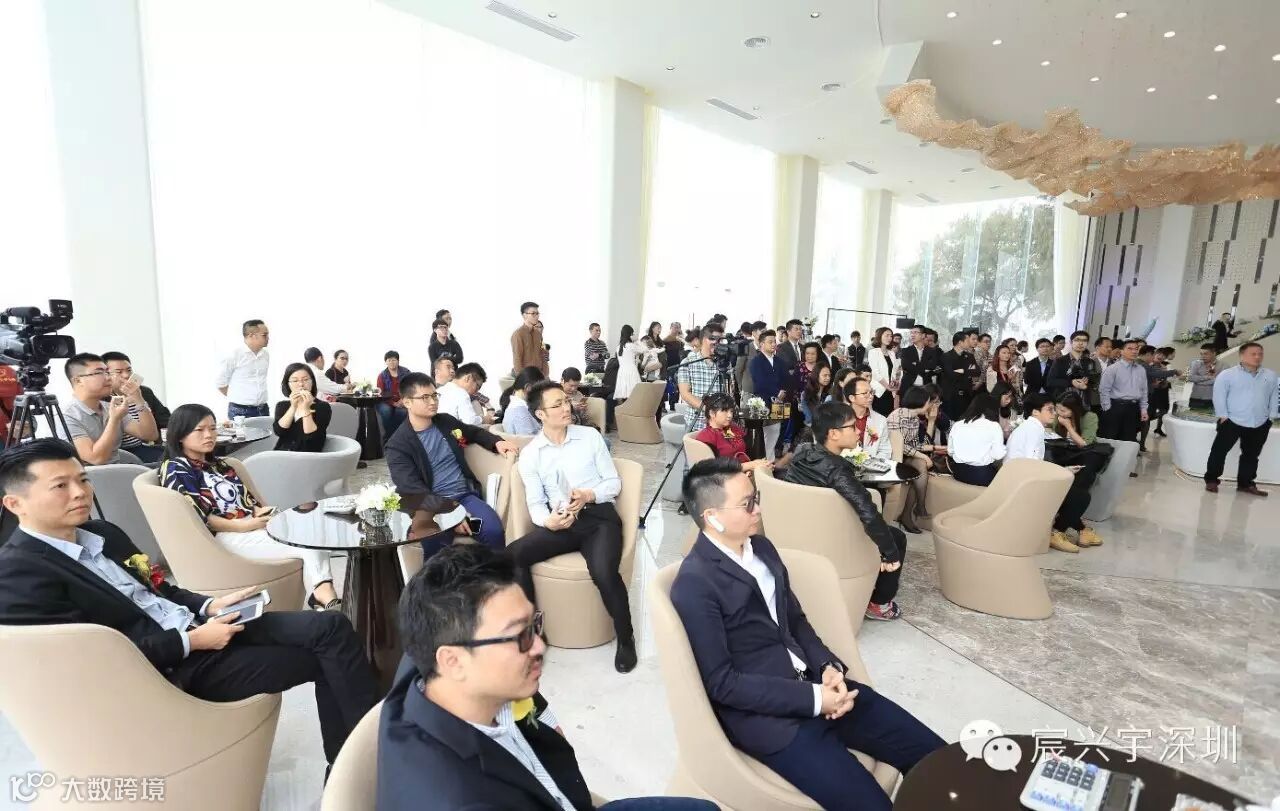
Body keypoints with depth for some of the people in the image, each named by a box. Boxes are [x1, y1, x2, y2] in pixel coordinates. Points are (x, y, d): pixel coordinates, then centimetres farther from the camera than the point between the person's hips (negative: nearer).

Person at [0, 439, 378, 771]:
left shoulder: (102, 534, 13)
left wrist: (210, 607, 1)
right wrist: (192, 641, -18)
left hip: (199, 628, 8)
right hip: (172, 668, -8)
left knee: (330, 627, -8)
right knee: (324, 656, -14)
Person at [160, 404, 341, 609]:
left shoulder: (217, 464, 24)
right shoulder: (175, 470, -1)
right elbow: (198, 517, -11)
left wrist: (261, 512, -5)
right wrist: (243, 526, -18)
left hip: (252, 524, 8)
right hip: (224, 535, -7)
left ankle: (324, 594, -34)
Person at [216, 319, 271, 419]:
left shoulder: (266, 355, 9)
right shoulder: (234, 355, -8)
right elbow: (220, 382, -2)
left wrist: (256, 399, 14)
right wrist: (237, 398, 7)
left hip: (263, 410, 5)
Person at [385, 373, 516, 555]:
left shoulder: (446, 421, 14)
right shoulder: (398, 445, -3)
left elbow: (474, 432, 34)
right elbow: (413, 490, -13)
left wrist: (496, 441, 12)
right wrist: (449, 510, -27)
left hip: (465, 496, 4)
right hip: (433, 506, -4)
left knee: (494, 531, -27)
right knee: (434, 544, -37)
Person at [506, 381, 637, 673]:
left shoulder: (590, 436, 4)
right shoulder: (530, 454, 6)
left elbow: (614, 482, 5)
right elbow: (535, 502, 4)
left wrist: (589, 495, -16)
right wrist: (547, 521, -19)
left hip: (599, 516, -2)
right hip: (560, 522, 2)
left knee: (603, 572, -31)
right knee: (511, 555, -23)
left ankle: (625, 638, -3)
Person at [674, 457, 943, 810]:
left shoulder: (761, 547, 5)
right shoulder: (693, 586, -20)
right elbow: (722, 683, -18)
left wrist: (829, 667, -5)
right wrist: (813, 699, -18)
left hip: (813, 681, 7)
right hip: (766, 714, -7)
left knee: (932, 755, 3)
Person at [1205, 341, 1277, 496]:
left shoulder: (1271, 376, 7)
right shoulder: (1227, 374, -7)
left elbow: (1274, 396, 14)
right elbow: (1219, 396, -6)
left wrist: (1272, 416, 9)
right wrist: (1223, 415, -10)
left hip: (1260, 425, 4)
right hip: (1232, 421, -4)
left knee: (1251, 455, 12)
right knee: (1219, 451, -2)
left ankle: (1245, 483, 21)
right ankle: (1211, 480, 8)